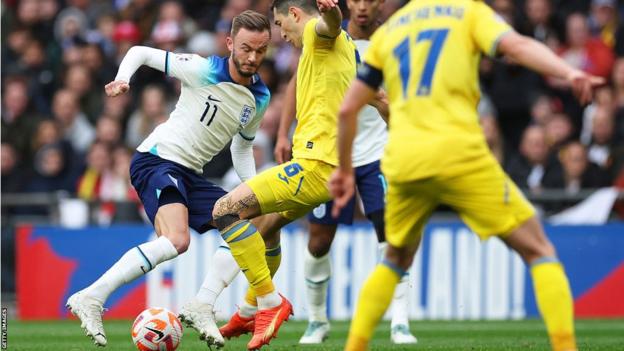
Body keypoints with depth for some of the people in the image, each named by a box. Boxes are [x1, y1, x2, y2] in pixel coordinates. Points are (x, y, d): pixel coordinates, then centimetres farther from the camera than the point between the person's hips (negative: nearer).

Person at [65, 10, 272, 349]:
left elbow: (242, 146, 24)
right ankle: (90, 298, -29)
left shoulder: (260, 98, 7)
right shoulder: (204, 70, -12)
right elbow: (140, 52, -2)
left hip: (190, 175, 8)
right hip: (157, 160, -8)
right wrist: (122, 78, -22)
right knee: (176, 240, -29)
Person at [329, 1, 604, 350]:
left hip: (402, 163, 4)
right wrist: (568, 72, -24)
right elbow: (516, 45, -10)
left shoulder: (387, 30, 23)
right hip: (458, 152, -4)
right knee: (539, 250, 4)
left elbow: (348, 108, 21)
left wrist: (345, 169, 31)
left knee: (396, 260, 29)